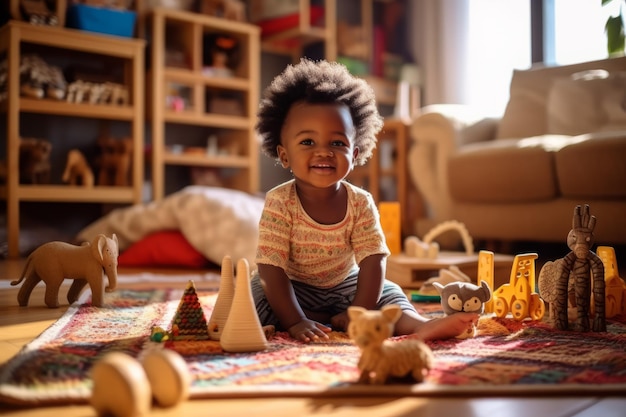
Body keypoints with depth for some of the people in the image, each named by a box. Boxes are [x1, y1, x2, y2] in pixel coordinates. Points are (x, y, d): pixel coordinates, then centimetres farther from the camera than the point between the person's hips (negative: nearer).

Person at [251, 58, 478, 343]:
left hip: (343, 285, 3)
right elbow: (271, 270, -27)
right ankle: (332, 321, -23)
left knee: (388, 291, -13)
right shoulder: (279, 203, -24)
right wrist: (296, 321, -36)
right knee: (257, 293, -28)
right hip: (293, 289, -2)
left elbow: (372, 261, -20)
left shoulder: (361, 203, -16)